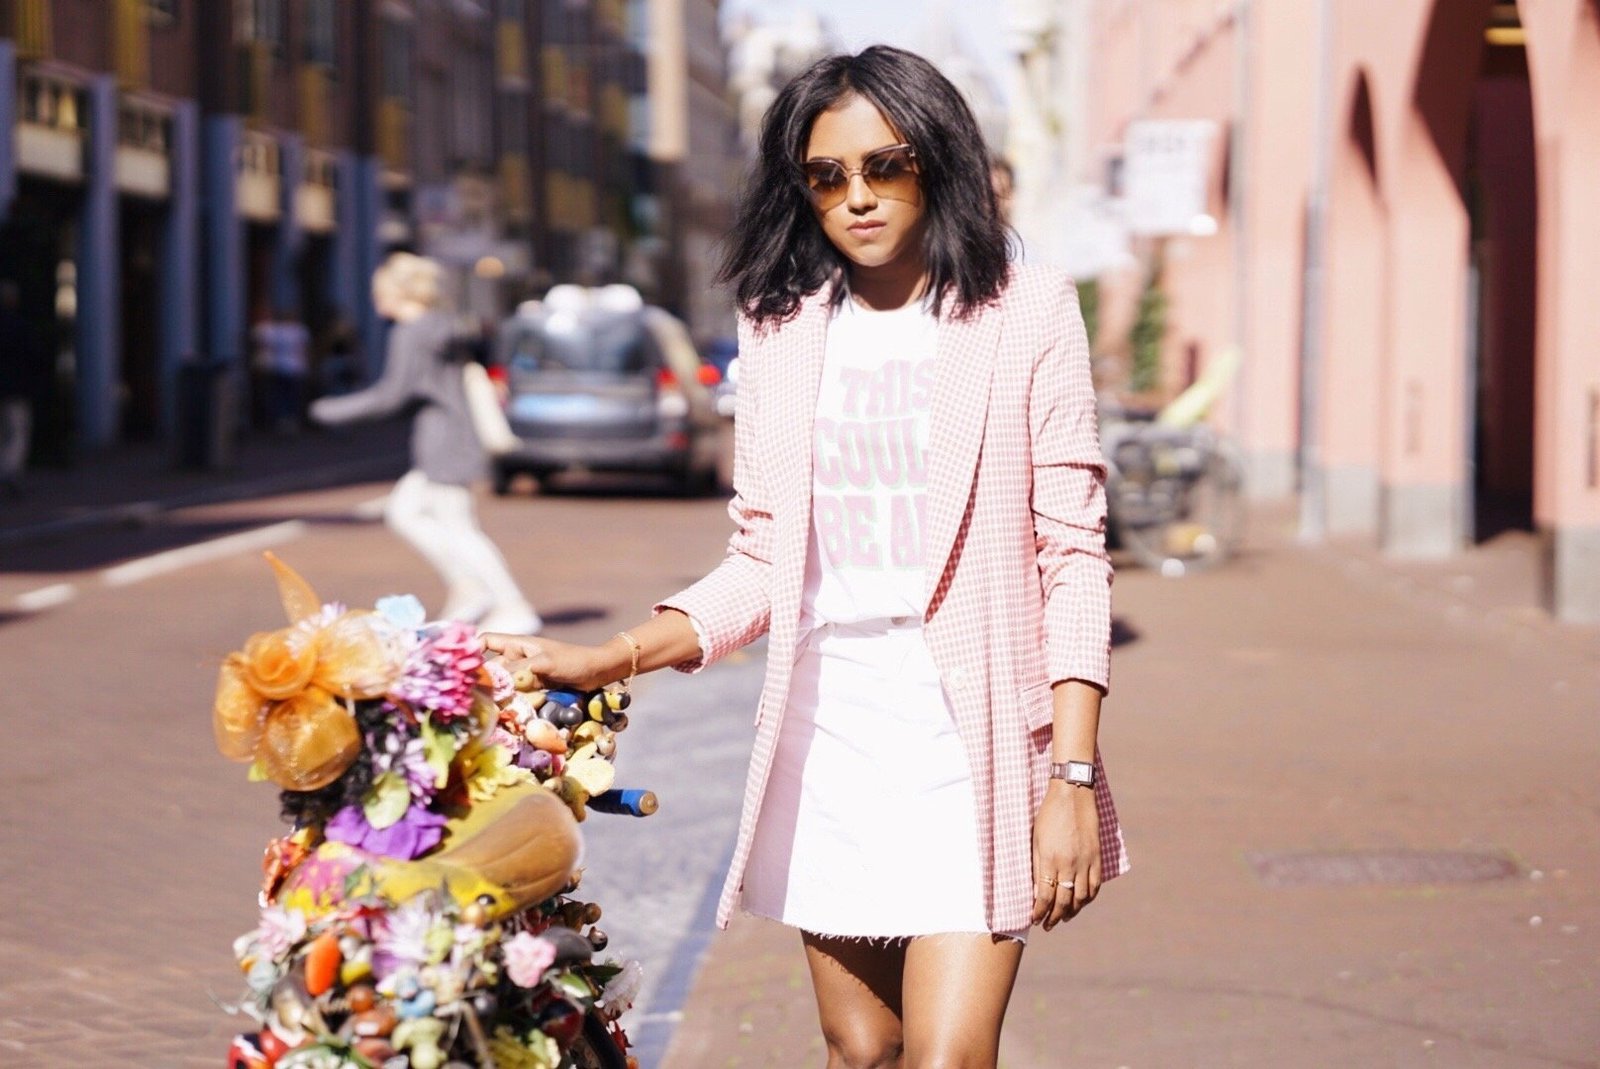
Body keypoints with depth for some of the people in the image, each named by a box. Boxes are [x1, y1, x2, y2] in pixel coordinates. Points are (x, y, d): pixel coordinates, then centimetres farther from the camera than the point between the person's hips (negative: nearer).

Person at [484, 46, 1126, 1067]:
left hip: (972, 732, -3)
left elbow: (1073, 557, -3)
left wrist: (1073, 777, -10)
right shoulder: (782, 329, 9)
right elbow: (762, 561, 11)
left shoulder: (1028, 313, -1)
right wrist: (609, 658, -4)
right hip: (825, 726, 4)